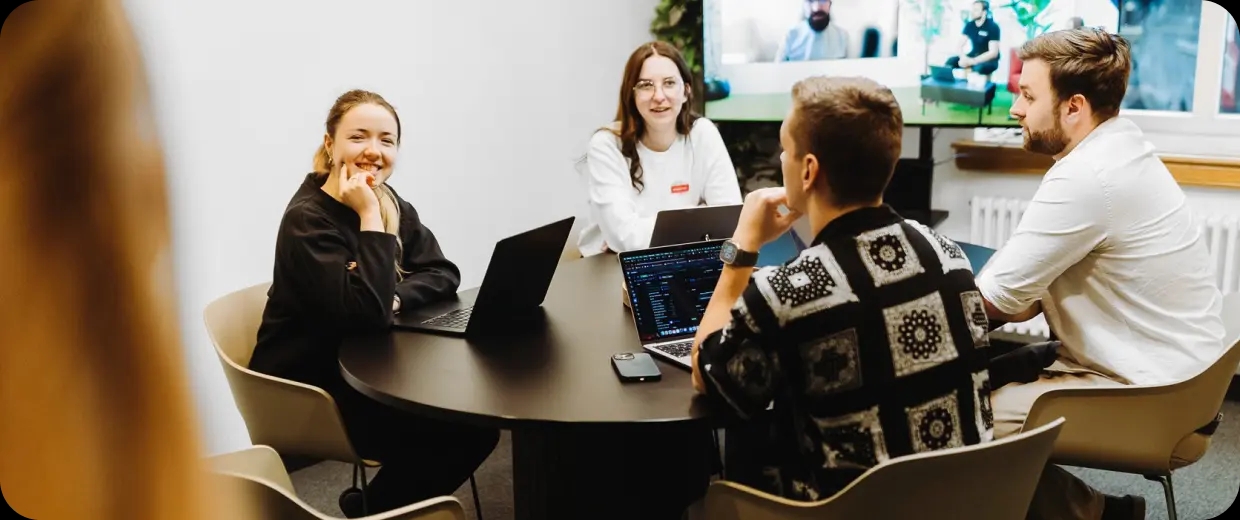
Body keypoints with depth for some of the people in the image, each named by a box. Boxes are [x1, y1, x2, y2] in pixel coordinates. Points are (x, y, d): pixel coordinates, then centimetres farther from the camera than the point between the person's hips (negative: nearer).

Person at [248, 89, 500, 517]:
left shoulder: (391, 203, 3)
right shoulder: (307, 220, -21)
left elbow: (443, 274, -2)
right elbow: (367, 312, -31)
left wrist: (394, 299, -21)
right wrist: (370, 217, -28)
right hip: (303, 393, -7)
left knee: (477, 421, -5)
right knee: (451, 436, -15)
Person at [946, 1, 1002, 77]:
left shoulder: (992, 27, -15)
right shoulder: (969, 25, 0)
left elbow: (993, 52, -21)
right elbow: (960, 45, 0)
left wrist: (972, 61, -29)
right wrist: (963, 58, -23)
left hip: (989, 59, -5)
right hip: (973, 56, 5)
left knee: (980, 67, -39)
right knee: (951, 61, -19)